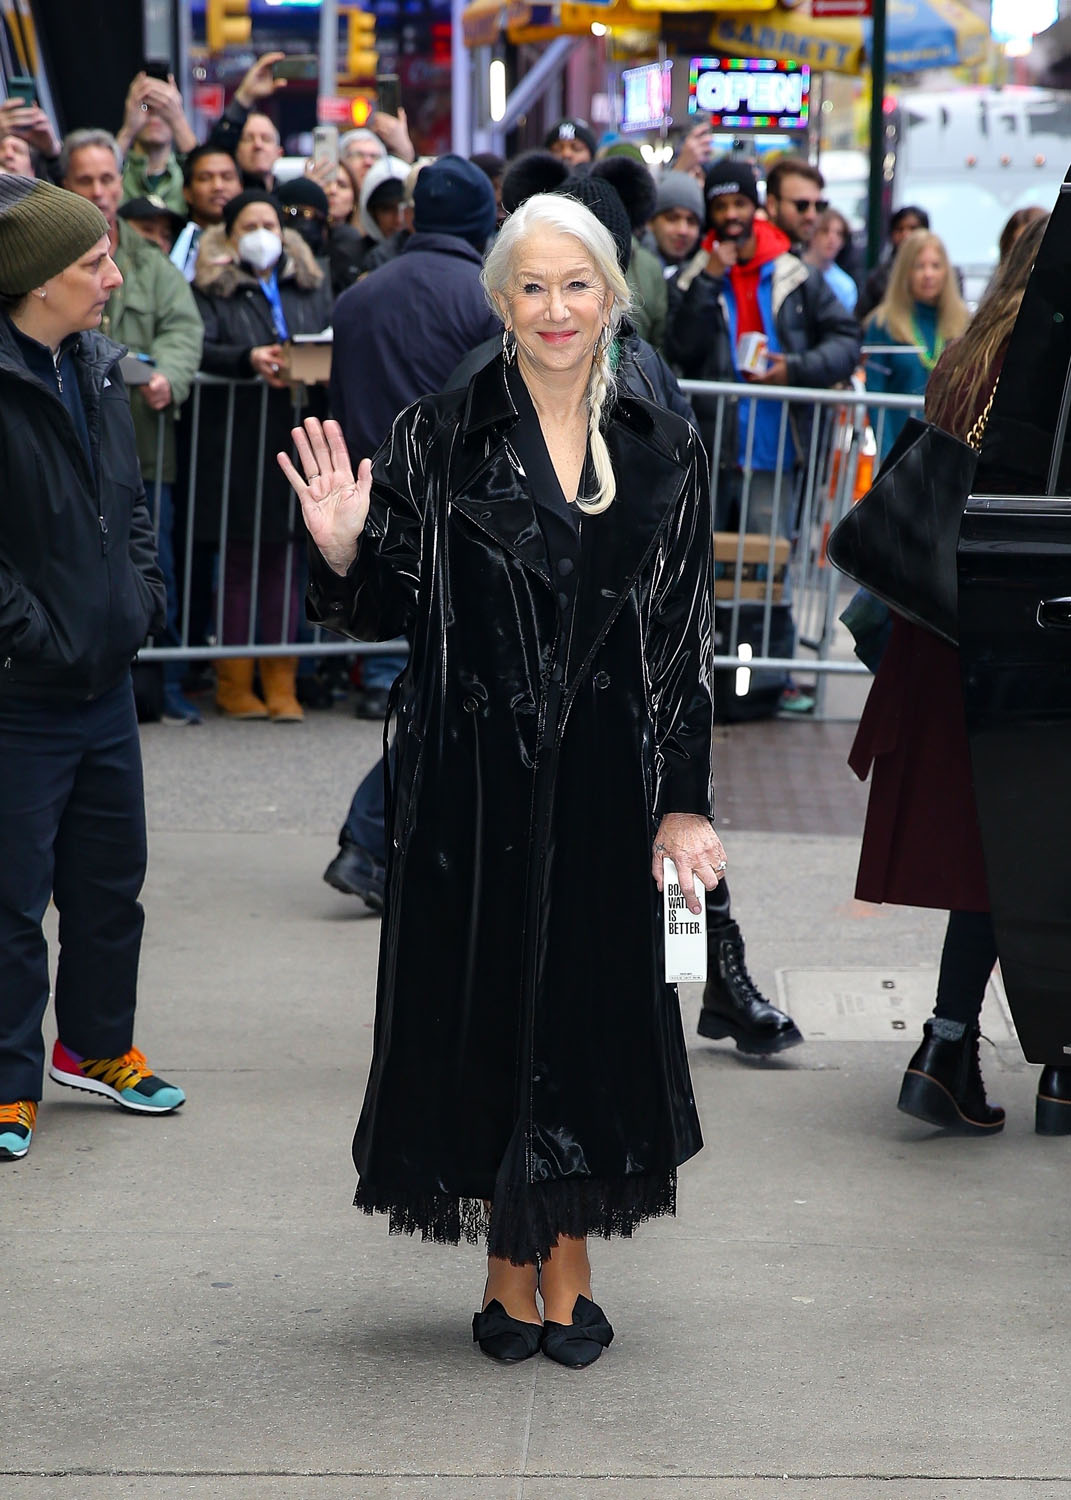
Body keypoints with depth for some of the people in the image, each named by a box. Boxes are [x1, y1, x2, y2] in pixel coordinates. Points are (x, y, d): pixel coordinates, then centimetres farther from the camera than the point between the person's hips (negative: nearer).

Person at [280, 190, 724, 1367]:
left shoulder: (661, 455, 4)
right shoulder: (441, 438, -2)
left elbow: (685, 642, 5)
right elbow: (388, 609, -1)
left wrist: (684, 804, 0)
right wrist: (343, 553, -23)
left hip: (606, 782, 2)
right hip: (475, 781, -1)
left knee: (596, 1001, 6)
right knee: (486, 1003, 5)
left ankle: (570, 1272, 19)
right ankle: (511, 1272, 19)